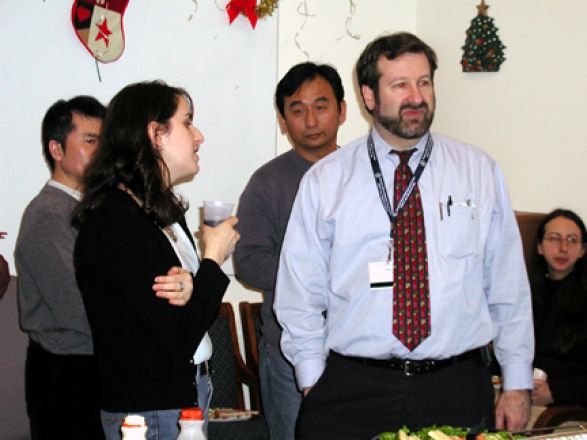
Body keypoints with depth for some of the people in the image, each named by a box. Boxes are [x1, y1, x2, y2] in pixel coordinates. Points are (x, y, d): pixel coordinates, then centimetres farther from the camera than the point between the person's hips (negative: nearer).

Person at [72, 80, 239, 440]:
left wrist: (191, 290, -16)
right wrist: (214, 260, -9)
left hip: (187, 394, 9)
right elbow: (179, 339, -23)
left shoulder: (164, 212, 9)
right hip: (147, 411, -9)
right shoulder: (115, 224, -21)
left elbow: (193, 316, 7)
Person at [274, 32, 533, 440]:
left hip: (459, 391, 1)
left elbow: (508, 286, 7)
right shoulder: (325, 180, 3)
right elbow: (301, 294, 5)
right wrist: (314, 384, -1)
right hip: (352, 393, -1)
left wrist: (518, 384, 5)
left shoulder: (479, 171, 6)